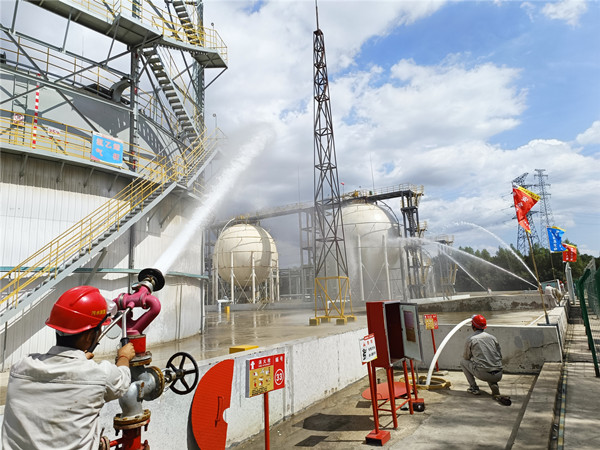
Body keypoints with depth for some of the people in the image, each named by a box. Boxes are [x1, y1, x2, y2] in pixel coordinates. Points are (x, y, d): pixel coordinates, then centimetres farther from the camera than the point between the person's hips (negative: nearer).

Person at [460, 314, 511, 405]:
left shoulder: (470, 339, -1)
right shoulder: (492, 337, 11)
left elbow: (466, 357, 12)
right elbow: (500, 356, 17)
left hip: (483, 374, -5)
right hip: (498, 375, 5)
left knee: (463, 362, 17)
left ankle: (474, 387, 10)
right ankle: (494, 385, 7)